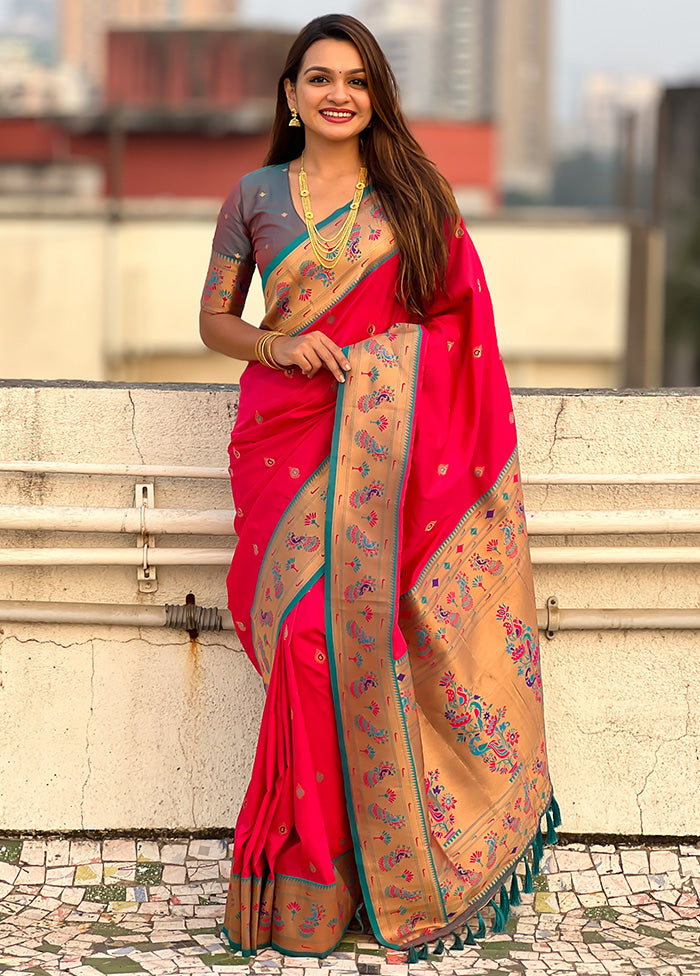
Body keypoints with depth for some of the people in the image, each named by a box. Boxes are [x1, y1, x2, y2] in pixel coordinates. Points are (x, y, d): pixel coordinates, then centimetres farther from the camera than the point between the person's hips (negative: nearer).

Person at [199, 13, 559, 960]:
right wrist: (278, 346, -7)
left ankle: (372, 858, 8)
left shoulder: (416, 195, 8)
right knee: (311, 641, -6)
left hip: (390, 454, 0)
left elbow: (459, 320, 10)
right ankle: (308, 879, 4)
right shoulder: (255, 197, 8)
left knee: (371, 636, -5)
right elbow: (214, 319, 13)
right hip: (289, 443, 0)